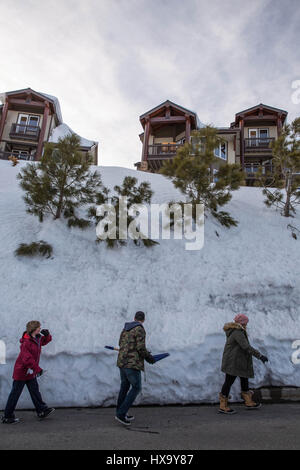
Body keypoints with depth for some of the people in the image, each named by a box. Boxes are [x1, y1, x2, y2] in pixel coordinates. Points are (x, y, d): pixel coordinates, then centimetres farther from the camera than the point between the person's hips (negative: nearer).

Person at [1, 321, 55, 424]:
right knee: (15, 393, 3)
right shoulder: (26, 342, -26)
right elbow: (27, 359, -29)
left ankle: (42, 410, 19)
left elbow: (45, 341, 21)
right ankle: (7, 417, 16)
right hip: (21, 371, -8)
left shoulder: (37, 339, 2)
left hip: (31, 372, 9)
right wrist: (38, 369, -25)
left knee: (35, 390, 12)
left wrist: (47, 335, -3)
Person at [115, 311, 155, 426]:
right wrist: (149, 357, -2)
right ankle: (121, 413, 0)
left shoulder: (126, 328, 11)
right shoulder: (140, 330, -13)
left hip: (122, 361, 8)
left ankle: (120, 413, 28)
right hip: (132, 364, -8)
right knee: (136, 388, 4)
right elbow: (141, 348, -18)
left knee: (125, 386, 19)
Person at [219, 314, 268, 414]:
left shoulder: (234, 331, 11)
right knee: (229, 381, -2)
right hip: (233, 362, -11)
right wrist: (260, 356, -30)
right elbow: (246, 347, -30)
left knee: (244, 379, 17)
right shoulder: (237, 333, -21)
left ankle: (248, 402, 30)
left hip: (238, 361, 11)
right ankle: (223, 406, 8)